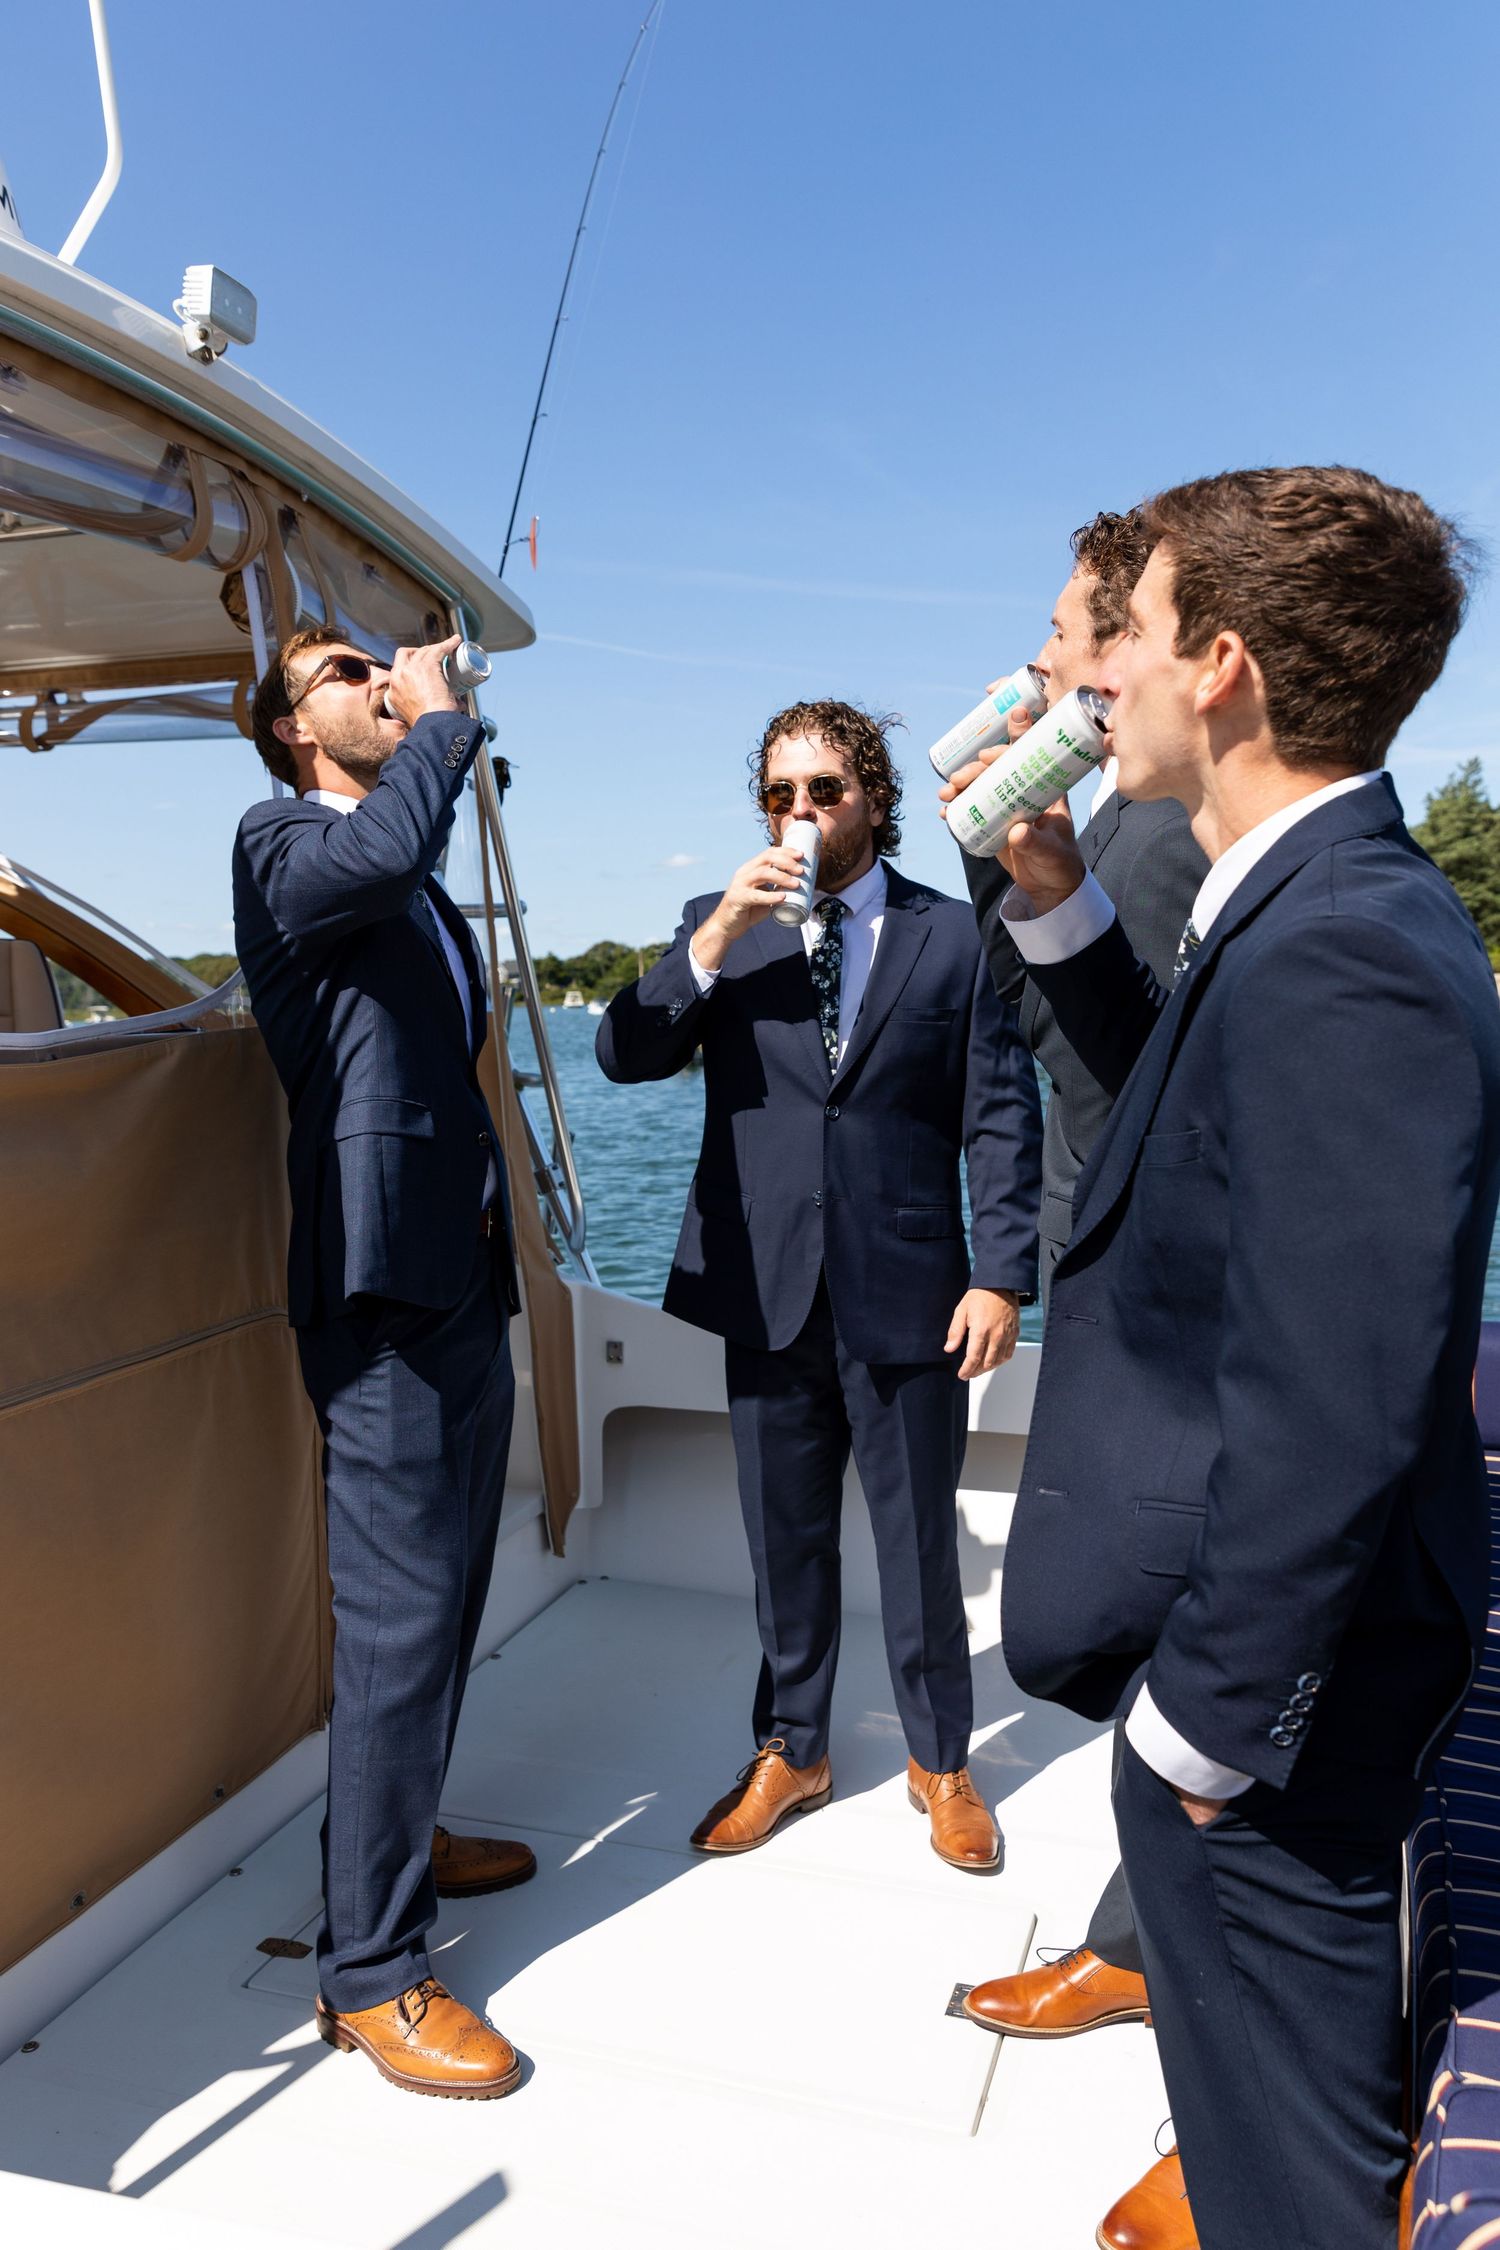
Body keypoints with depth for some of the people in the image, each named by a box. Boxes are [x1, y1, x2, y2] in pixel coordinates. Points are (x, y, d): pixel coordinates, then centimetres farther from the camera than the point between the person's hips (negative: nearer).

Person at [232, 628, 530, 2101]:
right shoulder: (280, 844, -5)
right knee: (397, 1615, -5)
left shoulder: (421, 891, 21)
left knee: (444, 1592, 18)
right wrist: (441, 717, -11)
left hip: (459, 1276, 9)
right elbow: (383, 844, -29)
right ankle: (368, 1969, 7)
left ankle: (402, 1838, 37)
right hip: (380, 1281, -9)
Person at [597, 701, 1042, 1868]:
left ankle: (941, 1760, 33)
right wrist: (717, 940, -16)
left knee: (920, 1544, 11)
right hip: (767, 1290, 2)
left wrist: (1003, 1277, -8)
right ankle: (790, 1751, 36)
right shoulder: (720, 926, 6)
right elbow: (626, 1055, -5)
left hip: (906, 1293, -2)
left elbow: (1002, 1118, -1)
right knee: (786, 1542, 16)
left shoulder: (955, 935, 1)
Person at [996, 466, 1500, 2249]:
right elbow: (1180, 1095, 20)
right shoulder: (1309, 905, 4)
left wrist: (1206, 1710, -20)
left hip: (1275, 1657, -9)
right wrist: (1056, 902, 9)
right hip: (1271, 1630, 9)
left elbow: (1330, 1415, -31)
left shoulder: (1343, 955, -28)